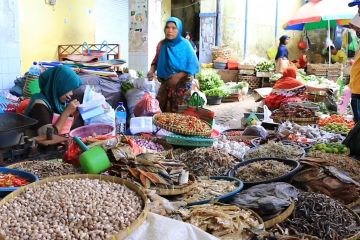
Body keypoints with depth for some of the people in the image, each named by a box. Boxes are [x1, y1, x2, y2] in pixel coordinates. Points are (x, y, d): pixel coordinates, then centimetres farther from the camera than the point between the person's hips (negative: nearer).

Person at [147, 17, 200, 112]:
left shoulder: (184, 45, -10)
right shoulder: (162, 44, 2)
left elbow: (192, 65, -12)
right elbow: (156, 60, 16)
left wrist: (178, 76, -23)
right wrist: (152, 70, -5)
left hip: (181, 85, -4)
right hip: (165, 83, 4)